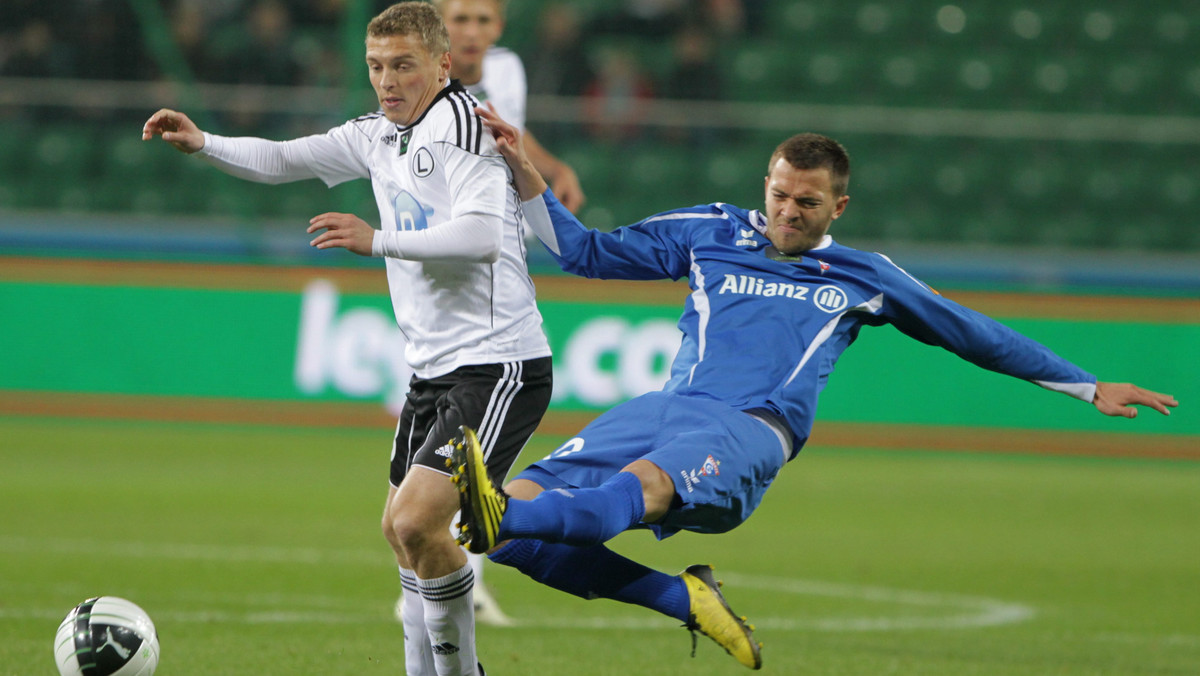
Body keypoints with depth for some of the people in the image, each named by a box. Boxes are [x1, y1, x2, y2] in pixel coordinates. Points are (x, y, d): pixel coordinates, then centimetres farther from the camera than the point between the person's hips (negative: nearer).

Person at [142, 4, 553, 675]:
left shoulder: (463, 122, -15)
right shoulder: (377, 135, 13)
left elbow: (481, 236, -26)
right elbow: (283, 161, 22)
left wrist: (379, 240, -24)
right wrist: (203, 143, 7)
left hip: (498, 366, -10)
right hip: (434, 368, 10)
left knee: (418, 522, -20)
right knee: (402, 530, 16)